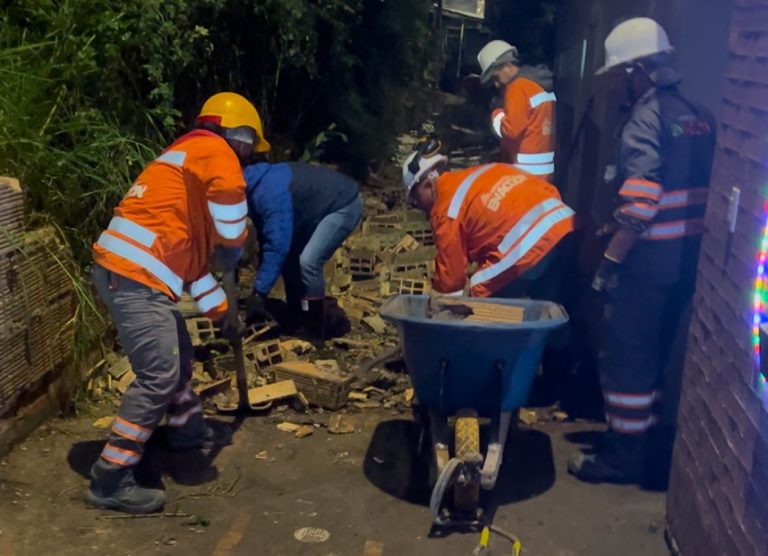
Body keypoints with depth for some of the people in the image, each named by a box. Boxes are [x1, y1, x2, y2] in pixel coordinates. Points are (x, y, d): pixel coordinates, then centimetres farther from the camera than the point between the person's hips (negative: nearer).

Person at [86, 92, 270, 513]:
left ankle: (187, 431, 42)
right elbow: (231, 230, -14)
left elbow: (189, 250, 28)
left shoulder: (188, 159, 27)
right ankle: (110, 480, -2)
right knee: (159, 376, -8)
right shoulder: (214, 152, -3)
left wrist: (220, 311, 30)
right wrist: (237, 246, 11)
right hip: (134, 275, -10)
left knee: (178, 356, 24)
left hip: (125, 269, 10)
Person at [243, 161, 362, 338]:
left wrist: (260, 292, -26)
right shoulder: (255, 189, 1)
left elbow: (278, 245, -32)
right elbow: (268, 238, 12)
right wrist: (261, 286, 15)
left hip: (344, 205, -10)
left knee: (308, 262, -17)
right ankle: (298, 316, 20)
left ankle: (318, 327, -1)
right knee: (289, 256, 8)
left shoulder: (269, 193, -30)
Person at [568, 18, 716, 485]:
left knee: (626, 353, 2)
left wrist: (610, 260, -18)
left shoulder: (646, 119, -15)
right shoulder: (699, 116, 11)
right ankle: (645, 437, 31)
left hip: (651, 260, -8)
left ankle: (624, 454, 11)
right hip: (688, 258, 9)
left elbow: (640, 204, -24)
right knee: (654, 350, 19)